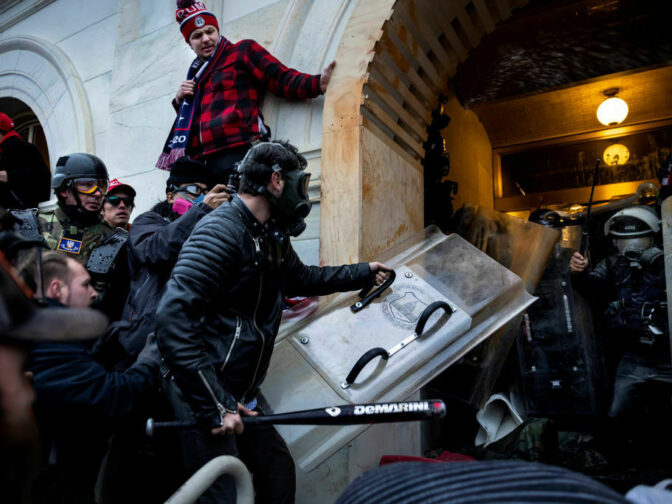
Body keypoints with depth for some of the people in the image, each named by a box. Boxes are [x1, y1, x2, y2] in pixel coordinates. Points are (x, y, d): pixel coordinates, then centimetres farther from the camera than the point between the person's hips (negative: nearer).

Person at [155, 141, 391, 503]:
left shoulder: (270, 238, 9)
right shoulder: (221, 232, -21)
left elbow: (303, 278, 29)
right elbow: (174, 319, -27)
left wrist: (364, 273, 34)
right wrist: (214, 406, -27)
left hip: (238, 396, 10)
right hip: (203, 395, -9)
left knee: (278, 471, 18)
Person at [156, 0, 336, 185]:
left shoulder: (242, 51, 11)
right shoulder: (197, 72, 28)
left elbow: (282, 79, -1)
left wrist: (318, 84, -18)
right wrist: (180, 100, 14)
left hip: (238, 154, -6)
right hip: (207, 162, 6)